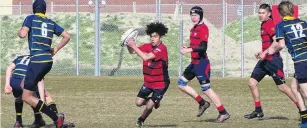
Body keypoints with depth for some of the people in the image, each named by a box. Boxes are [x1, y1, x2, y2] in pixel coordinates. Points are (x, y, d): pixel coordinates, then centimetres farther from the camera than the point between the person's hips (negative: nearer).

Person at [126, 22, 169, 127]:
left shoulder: (162, 48, -25)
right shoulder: (147, 46, -3)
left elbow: (146, 57, -34)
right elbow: (132, 52, -2)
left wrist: (134, 46, -34)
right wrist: (128, 45, -23)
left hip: (160, 84, -6)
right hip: (148, 82, 6)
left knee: (149, 106, -7)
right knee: (138, 102, 2)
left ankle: (141, 120, 24)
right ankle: (155, 101, 31)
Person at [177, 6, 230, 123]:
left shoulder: (203, 28, -14)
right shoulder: (193, 29, 15)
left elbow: (203, 47, -23)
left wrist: (189, 50, -30)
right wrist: (187, 48, 5)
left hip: (201, 63, -10)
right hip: (194, 63, 10)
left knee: (206, 89, -11)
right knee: (181, 83, 10)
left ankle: (223, 113, -7)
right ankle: (202, 103, 15)